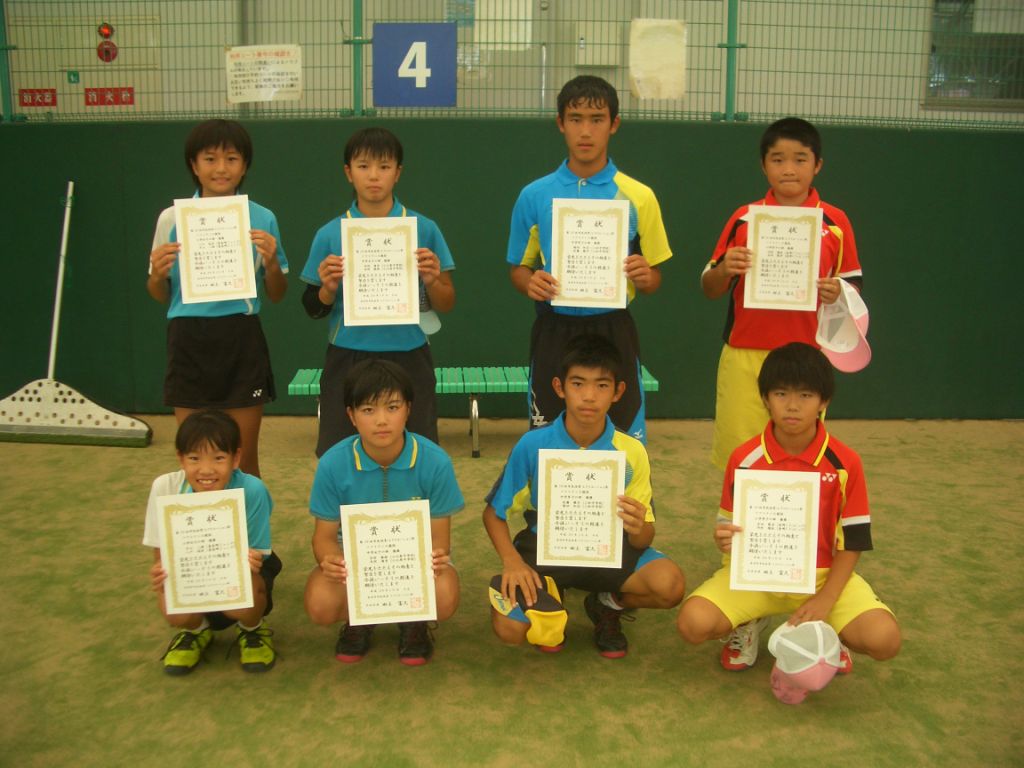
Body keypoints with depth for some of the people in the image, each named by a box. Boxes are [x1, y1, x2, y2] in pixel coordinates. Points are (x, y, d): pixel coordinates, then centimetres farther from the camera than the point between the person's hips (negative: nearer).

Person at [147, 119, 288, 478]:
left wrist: (271, 263, -12)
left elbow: (277, 295, 8)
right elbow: (161, 296, 10)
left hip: (242, 342, 0)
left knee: (244, 458, 6)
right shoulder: (171, 218, 2)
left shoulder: (262, 219, 2)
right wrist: (156, 275, -12)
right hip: (189, 342, 1)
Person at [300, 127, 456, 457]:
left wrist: (432, 281, -16)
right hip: (348, 359, 1)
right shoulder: (329, 235, 2)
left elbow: (446, 305, 4)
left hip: (408, 358, 0)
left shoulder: (424, 230, 0)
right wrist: (328, 288, -13)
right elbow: (314, 310, 7)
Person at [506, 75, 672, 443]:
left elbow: (653, 279, 7)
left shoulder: (639, 197, 1)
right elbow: (518, 268, 11)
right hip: (554, 333, 1)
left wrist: (644, 276, -16)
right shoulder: (534, 195, 3)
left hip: (613, 331, -1)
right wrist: (530, 282, -12)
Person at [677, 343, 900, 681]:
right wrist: (724, 539, -26)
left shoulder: (845, 463, -8)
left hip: (824, 576, 0)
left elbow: (852, 541, -3)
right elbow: (729, 529, 0)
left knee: (884, 640, -24)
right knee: (694, 623, -25)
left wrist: (825, 599, -15)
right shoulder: (745, 459, -8)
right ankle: (750, 624, 11)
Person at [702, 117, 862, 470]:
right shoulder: (744, 218, 5)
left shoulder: (835, 222, 4)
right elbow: (710, 289, 7)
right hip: (745, 358, 0)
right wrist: (724, 270, -15)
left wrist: (836, 293, -12)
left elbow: (853, 285, 11)